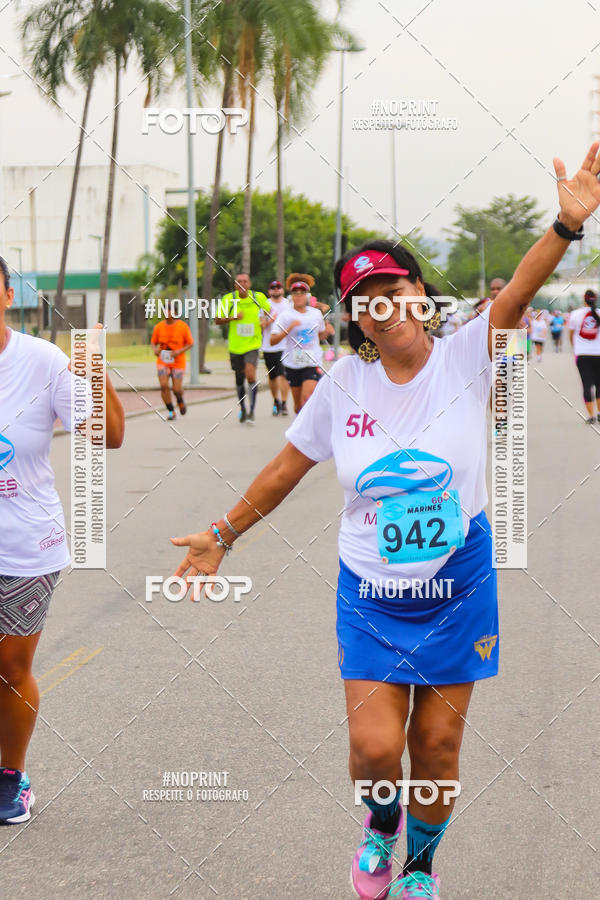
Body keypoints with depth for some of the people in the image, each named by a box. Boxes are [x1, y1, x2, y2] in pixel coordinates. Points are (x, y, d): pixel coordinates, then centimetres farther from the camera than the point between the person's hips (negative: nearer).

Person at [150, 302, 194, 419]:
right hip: (162, 362, 1)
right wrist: (155, 349, -12)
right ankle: (171, 411, 2)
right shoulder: (158, 327, -1)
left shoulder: (183, 326, -7)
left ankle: (180, 400, 33)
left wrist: (179, 351, -17)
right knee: (164, 386, -15)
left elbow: (190, 343, 0)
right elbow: (153, 342, 11)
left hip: (178, 362, -1)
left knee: (177, 389, -5)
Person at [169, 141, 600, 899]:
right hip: (369, 594, 1)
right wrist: (222, 536, 13)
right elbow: (289, 466, 9)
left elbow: (516, 295, -26)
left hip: (457, 589, -1)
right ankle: (381, 822, 31)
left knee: (437, 745, 8)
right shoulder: (343, 383, -3)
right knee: (374, 747, -6)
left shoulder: (463, 359, -8)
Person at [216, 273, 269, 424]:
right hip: (235, 346, 2)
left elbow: (268, 310, 16)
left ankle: (252, 411, -12)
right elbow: (218, 321, -2)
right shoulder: (229, 298, -6)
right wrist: (232, 318, -19)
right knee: (239, 379, 13)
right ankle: (243, 409, 33)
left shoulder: (259, 297, -5)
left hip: (252, 345, -2)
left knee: (250, 375, -20)